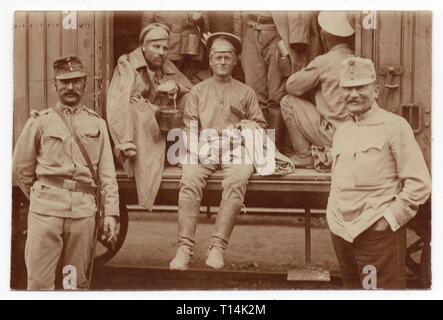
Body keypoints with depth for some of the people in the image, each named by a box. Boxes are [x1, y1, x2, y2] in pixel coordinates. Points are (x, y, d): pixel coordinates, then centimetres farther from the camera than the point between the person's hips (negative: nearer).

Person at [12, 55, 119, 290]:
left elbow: (107, 173, 10)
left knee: (79, 283, 8)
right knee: (39, 281, -4)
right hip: (46, 210, -2)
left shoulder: (97, 123, 13)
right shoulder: (40, 121, 8)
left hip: (84, 211, 2)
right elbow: (20, 169, 12)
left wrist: (111, 213, 3)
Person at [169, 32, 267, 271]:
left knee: (236, 180, -34)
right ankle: (185, 247, -33)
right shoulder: (198, 91, 23)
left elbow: (259, 124, 18)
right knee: (190, 179, -31)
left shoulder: (246, 92, 23)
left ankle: (218, 247, -36)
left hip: (236, 148, 0)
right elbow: (189, 126, 12)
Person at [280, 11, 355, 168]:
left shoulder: (323, 62, -12)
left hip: (335, 136, -7)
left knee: (288, 102, 4)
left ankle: (303, 156, 6)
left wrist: (305, 71, 16)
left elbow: (292, 86, -2)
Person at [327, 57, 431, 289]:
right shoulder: (341, 132, 14)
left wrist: (391, 218, -14)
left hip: (379, 233, -6)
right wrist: (333, 217, 10)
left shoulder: (394, 126, -6)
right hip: (341, 233, 6)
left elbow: (419, 184, -9)